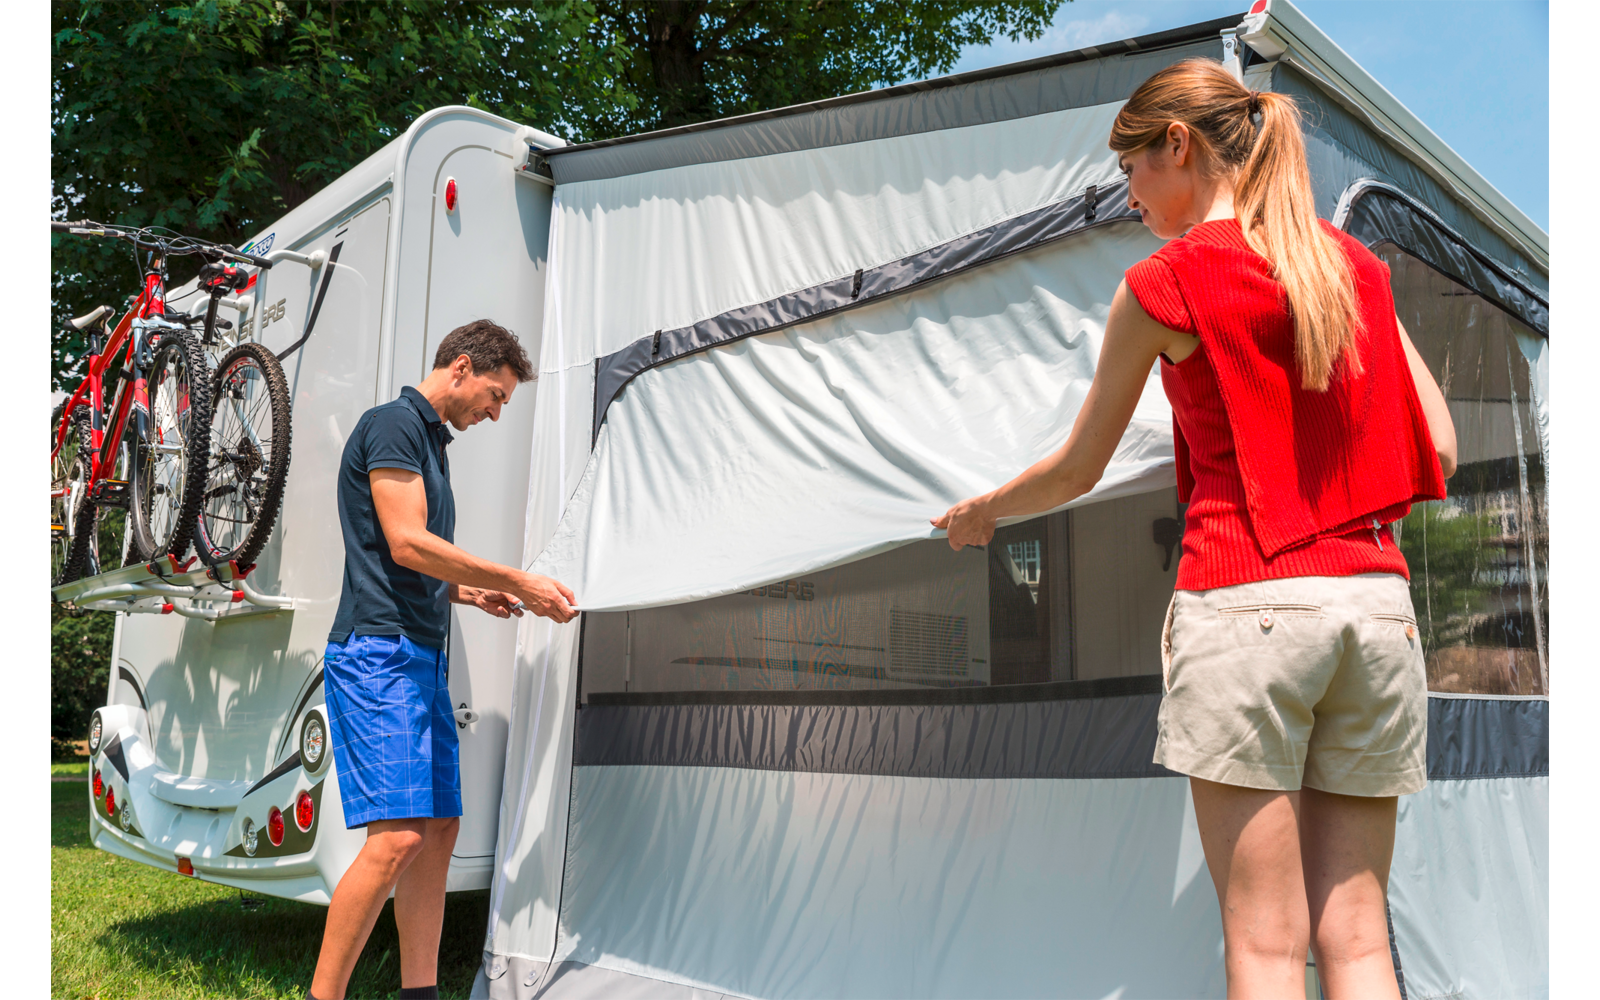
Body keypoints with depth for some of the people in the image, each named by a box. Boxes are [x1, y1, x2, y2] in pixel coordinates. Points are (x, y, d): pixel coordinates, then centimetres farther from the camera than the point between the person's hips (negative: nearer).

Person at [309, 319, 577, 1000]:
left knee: (440, 827, 7)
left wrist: (468, 593, 13)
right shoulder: (393, 422, -6)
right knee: (397, 835, -15)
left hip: (421, 656, 10)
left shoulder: (432, 441, 23)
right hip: (379, 654, -10)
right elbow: (406, 544, -15)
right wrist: (517, 581, -11)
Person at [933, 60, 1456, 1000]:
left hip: (1245, 601, -5)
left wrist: (979, 512, 24)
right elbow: (1438, 450, 11)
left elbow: (1077, 470, 7)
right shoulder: (1353, 262, 13)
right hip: (1376, 598, 6)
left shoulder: (1165, 285, -1)